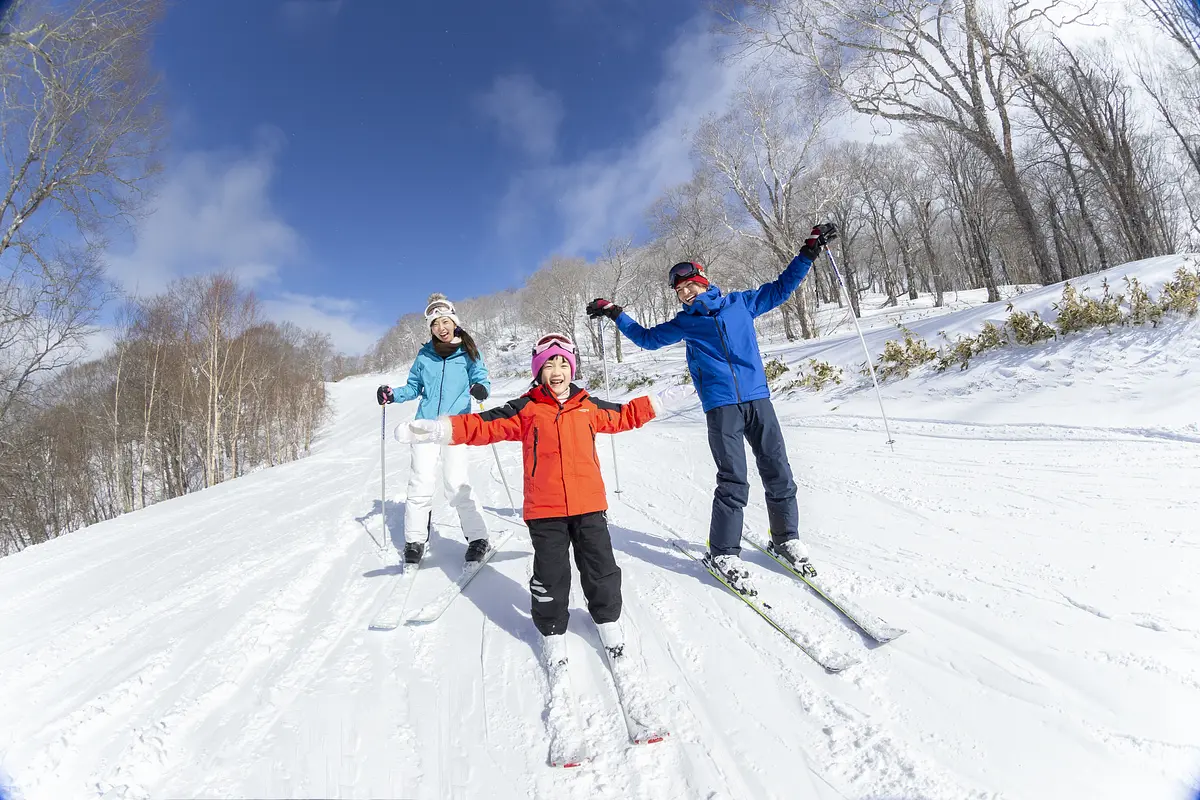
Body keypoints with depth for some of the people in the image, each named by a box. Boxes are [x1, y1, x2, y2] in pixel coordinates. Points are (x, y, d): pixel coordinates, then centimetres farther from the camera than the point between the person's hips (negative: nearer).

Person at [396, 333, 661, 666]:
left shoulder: (589, 406, 7)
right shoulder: (526, 409, -2)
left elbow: (620, 416, 22)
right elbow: (486, 424, -10)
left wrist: (652, 405, 21)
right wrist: (444, 429, -21)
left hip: (589, 504, 2)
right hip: (545, 509, -2)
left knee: (601, 567, 13)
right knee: (550, 575, 7)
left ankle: (608, 620, 36)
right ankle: (552, 631, 30)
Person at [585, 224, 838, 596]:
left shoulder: (741, 303, 14)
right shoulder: (684, 323, 15)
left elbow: (781, 288, 22)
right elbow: (646, 337, 27)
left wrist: (809, 250, 19)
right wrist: (615, 314, 22)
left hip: (758, 398, 2)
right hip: (721, 406, -2)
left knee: (779, 474, 4)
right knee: (734, 482, -9)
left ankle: (786, 538, 24)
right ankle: (724, 553, 6)